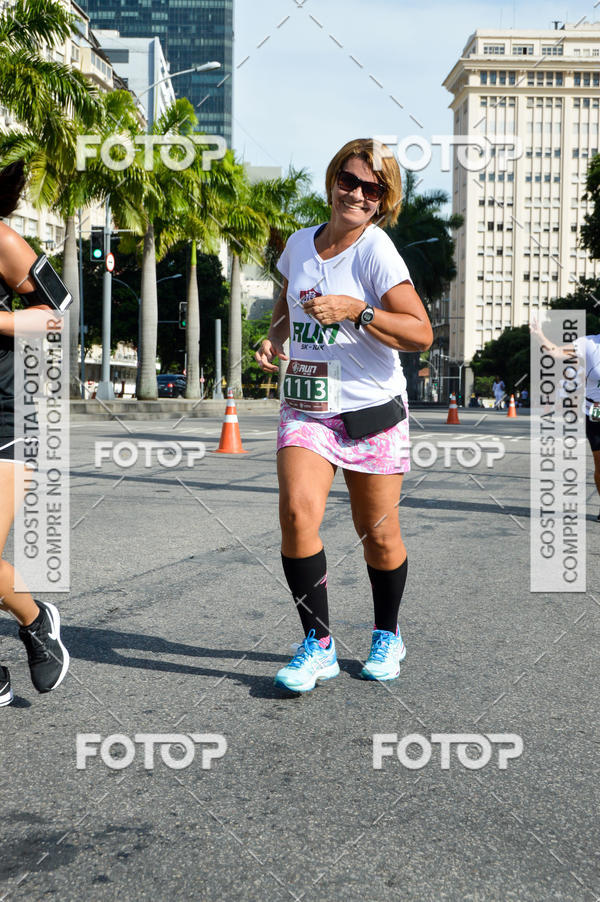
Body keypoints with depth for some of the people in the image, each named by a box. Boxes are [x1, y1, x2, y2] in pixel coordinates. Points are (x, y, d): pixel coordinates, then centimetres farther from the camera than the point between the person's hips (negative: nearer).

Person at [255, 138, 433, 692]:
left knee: (378, 534, 6)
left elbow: (421, 334, -15)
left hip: (372, 409, -3)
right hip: (305, 408, 3)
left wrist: (356, 310, -25)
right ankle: (317, 645, -4)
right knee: (297, 514, -17)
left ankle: (387, 636, 31)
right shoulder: (300, 244, 6)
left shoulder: (376, 250, -10)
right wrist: (275, 336, 8)